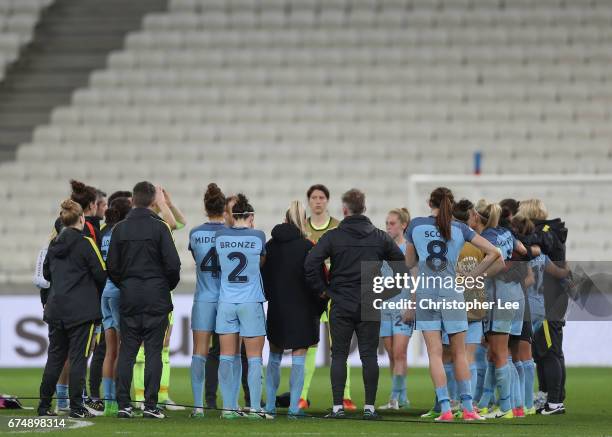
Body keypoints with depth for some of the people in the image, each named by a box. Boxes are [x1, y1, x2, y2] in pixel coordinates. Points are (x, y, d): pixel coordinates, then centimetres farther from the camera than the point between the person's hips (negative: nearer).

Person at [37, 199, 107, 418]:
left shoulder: (54, 244, 8)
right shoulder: (86, 243, -10)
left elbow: (46, 273, 18)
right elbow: (101, 274, -11)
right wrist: (100, 291, 9)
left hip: (55, 308, 6)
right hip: (82, 309, -6)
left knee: (55, 357, 11)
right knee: (78, 357, -2)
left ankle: (44, 405, 12)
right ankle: (77, 407, -3)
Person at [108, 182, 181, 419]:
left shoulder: (120, 228, 3)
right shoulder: (159, 227, -7)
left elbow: (112, 266, 2)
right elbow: (173, 264, -9)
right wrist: (169, 285, 9)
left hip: (129, 299, 3)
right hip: (156, 298, -3)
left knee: (126, 352, 6)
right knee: (154, 352, 0)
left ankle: (124, 404, 1)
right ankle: (150, 406, -4)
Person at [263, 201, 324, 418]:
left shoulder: (270, 245, 3)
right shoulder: (307, 247, -10)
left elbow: (263, 276, 10)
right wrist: (319, 308, 1)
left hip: (276, 310, 4)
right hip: (302, 310, -4)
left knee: (274, 357, 14)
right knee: (298, 359, 0)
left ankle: (270, 405, 14)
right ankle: (294, 406, -3)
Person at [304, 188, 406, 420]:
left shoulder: (332, 236, -4)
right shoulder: (380, 237, 3)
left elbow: (310, 263, -13)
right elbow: (402, 262, 6)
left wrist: (322, 289, 0)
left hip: (341, 305, -1)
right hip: (370, 306, 1)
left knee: (339, 355, 4)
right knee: (369, 356, 4)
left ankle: (338, 406, 0)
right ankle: (369, 407, 1)